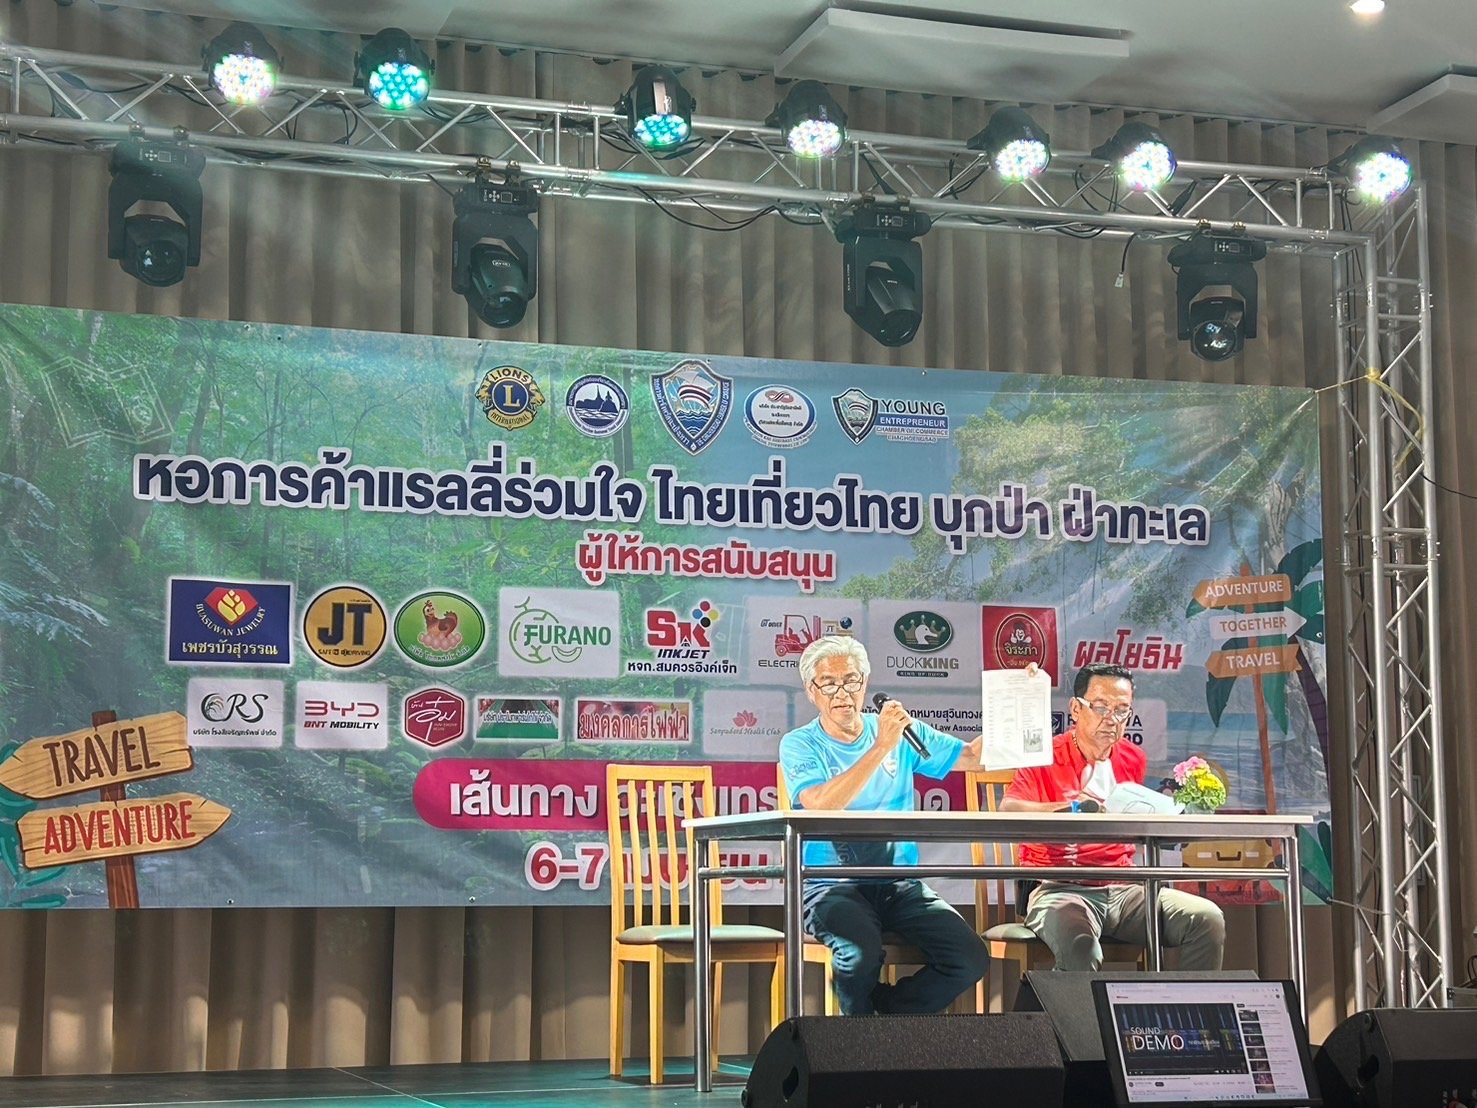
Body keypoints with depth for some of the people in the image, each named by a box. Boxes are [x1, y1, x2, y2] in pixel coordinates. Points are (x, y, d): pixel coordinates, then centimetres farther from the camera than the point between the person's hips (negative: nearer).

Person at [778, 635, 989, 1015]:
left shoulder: (900, 732, 11)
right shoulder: (799, 745, 0)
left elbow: (972, 756, 11)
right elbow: (821, 806, -18)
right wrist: (881, 748, -21)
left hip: (899, 884, 4)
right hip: (831, 885, -4)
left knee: (970, 958, -18)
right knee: (861, 951, -35)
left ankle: (885, 1011, 5)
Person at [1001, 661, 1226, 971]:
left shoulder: (1133, 759, 16)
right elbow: (1007, 812, -16)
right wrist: (1064, 808, -31)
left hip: (1122, 888, 5)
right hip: (1061, 890, -5)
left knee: (1208, 919, -18)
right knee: (1078, 946, -39)